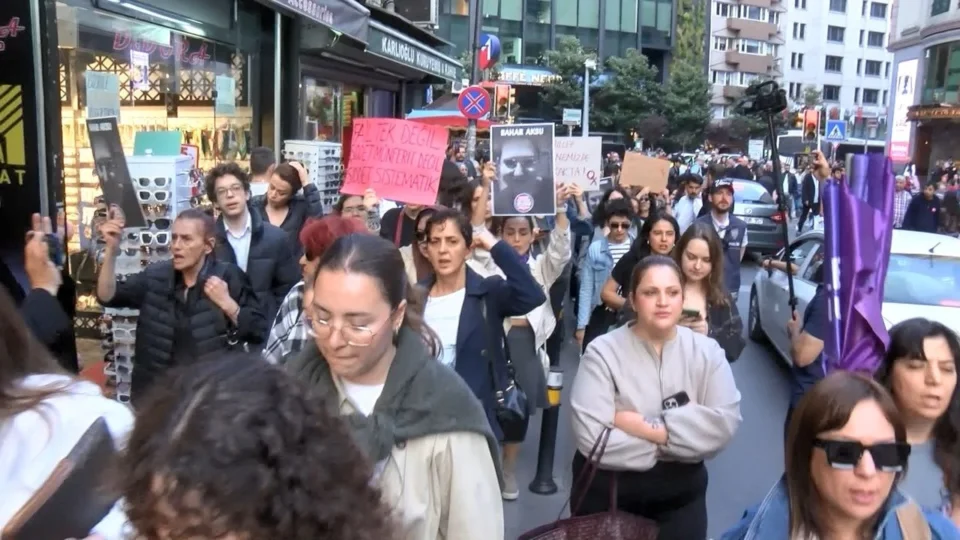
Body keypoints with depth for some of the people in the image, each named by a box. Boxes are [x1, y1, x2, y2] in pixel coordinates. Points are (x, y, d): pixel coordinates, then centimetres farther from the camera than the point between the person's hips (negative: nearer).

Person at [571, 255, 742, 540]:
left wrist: (651, 428, -22)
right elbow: (592, 439, -23)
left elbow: (725, 423, -15)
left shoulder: (707, 351, -4)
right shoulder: (602, 352, -14)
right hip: (606, 494, -2)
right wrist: (675, 440, -15)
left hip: (681, 493, 2)